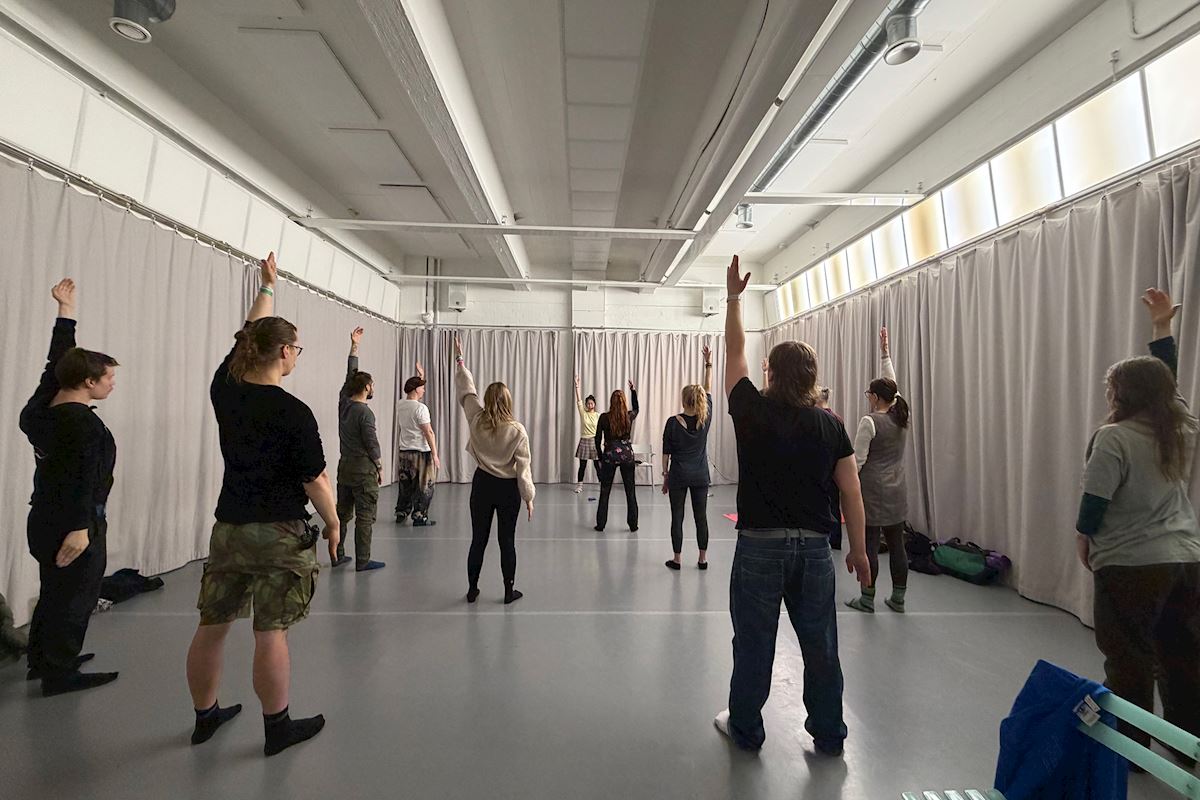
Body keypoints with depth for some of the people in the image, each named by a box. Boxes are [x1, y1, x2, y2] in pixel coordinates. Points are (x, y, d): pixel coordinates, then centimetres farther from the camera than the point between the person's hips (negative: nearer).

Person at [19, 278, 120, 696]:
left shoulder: (44, 407, 4)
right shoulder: (82, 422, -23)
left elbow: (57, 360, 13)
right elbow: (80, 478, -26)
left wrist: (66, 309, 16)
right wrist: (80, 528, -25)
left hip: (44, 519, 9)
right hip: (74, 523, -9)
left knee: (54, 594, 22)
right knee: (75, 600, 3)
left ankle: (41, 660, 35)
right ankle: (59, 674, 14)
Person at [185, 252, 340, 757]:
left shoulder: (225, 389, -1)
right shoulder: (293, 413, -18)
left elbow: (250, 332, 14)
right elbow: (314, 480, -15)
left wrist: (267, 286, 28)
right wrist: (333, 524, 1)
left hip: (228, 528, 7)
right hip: (280, 533, -6)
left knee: (212, 626, 17)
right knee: (270, 633, 3)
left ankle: (205, 716, 36)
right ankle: (278, 729, 18)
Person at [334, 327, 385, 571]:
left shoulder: (343, 403, 3)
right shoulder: (365, 412, -17)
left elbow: (350, 374, 13)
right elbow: (372, 444, -15)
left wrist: (354, 345, 17)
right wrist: (380, 468, -2)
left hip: (345, 466, 8)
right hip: (364, 469, -8)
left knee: (342, 513, 14)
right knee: (364, 517, -1)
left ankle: (338, 555, 22)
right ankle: (362, 561, 3)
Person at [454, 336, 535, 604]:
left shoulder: (476, 421, -7)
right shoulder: (517, 430, -15)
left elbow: (467, 390, 7)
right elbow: (523, 468, -12)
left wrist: (459, 359, 18)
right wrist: (529, 497, -3)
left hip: (482, 484, 3)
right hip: (508, 489, -2)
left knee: (478, 539, 13)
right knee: (507, 541, 8)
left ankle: (472, 589, 23)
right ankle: (509, 590, 18)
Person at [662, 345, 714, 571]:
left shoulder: (673, 422, -11)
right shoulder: (706, 419, -6)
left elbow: (666, 452, -6)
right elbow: (709, 390, 5)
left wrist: (665, 474, 6)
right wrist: (708, 363, 10)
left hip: (678, 475, -2)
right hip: (700, 476, 2)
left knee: (677, 517, 5)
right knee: (701, 516, 10)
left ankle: (677, 559, 12)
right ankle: (703, 559, 17)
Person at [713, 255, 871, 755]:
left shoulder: (753, 412, -8)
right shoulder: (830, 426, -1)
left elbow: (735, 351, 4)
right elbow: (851, 493, 0)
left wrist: (734, 296, 13)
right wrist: (859, 549, 11)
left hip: (760, 545, -3)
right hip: (814, 546, 3)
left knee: (754, 643, 10)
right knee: (820, 643, 16)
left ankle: (745, 729, 27)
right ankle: (829, 735, 31)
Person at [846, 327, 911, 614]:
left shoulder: (869, 422, -16)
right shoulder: (901, 416, 3)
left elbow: (857, 460, -16)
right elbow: (892, 384, 17)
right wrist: (885, 353, 21)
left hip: (872, 490, -7)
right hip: (897, 490, 7)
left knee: (869, 544, 1)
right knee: (896, 544, 12)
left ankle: (867, 600, 10)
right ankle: (898, 599, 21)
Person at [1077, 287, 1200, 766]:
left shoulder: (1114, 438, -18)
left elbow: (1095, 501, -18)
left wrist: (1084, 539, -1)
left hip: (1131, 565, -7)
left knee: (1130, 659, 6)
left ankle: (1130, 746, 16)